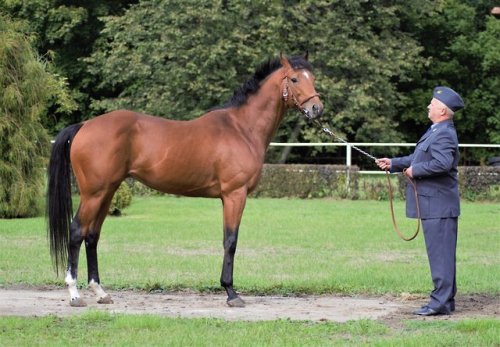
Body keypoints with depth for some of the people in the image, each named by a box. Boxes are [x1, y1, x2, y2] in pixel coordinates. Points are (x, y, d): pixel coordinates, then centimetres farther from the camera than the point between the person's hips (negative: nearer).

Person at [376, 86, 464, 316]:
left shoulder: (444, 135, -17)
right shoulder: (436, 131, 16)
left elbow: (443, 163, -32)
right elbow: (419, 158, 25)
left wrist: (415, 170, -20)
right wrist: (394, 164, 20)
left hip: (438, 204, -11)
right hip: (434, 204, 11)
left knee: (440, 254, -7)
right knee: (441, 254, 14)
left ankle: (441, 302, -6)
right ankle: (445, 299, 20)